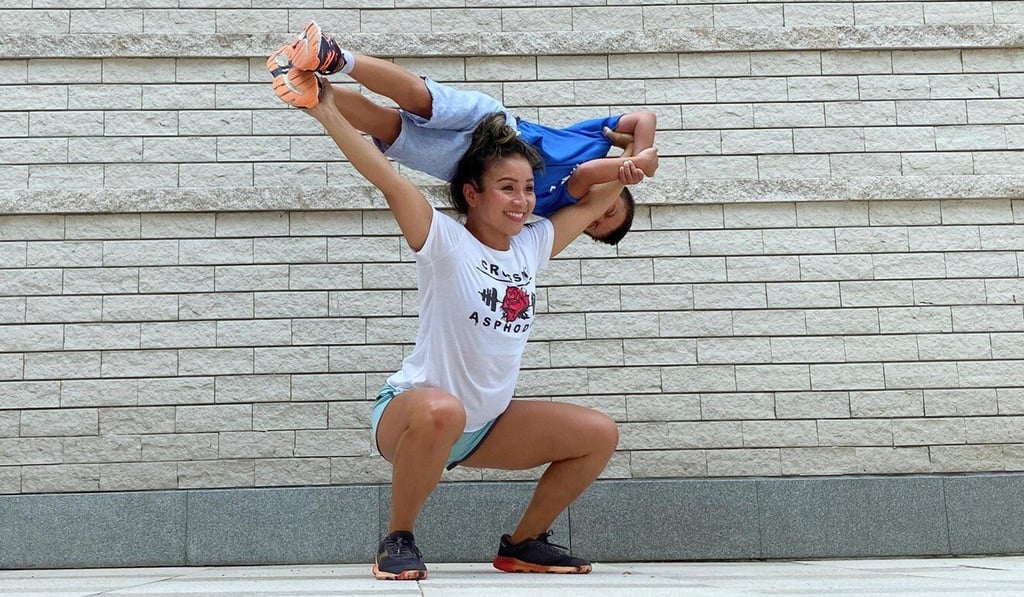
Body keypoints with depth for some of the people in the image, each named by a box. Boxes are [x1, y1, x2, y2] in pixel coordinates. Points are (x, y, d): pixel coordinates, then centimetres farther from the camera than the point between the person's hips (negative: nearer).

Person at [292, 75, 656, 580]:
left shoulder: (532, 246, 4)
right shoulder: (445, 243, -14)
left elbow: (591, 203, 17)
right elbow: (386, 179, -26)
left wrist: (625, 171, 0)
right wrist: (327, 114, -31)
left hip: (486, 426, 7)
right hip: (410, 413, -7)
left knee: (599, 435, 0)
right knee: (442, 411, -43)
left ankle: (523, 544, 15)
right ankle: (397, 540, -18)